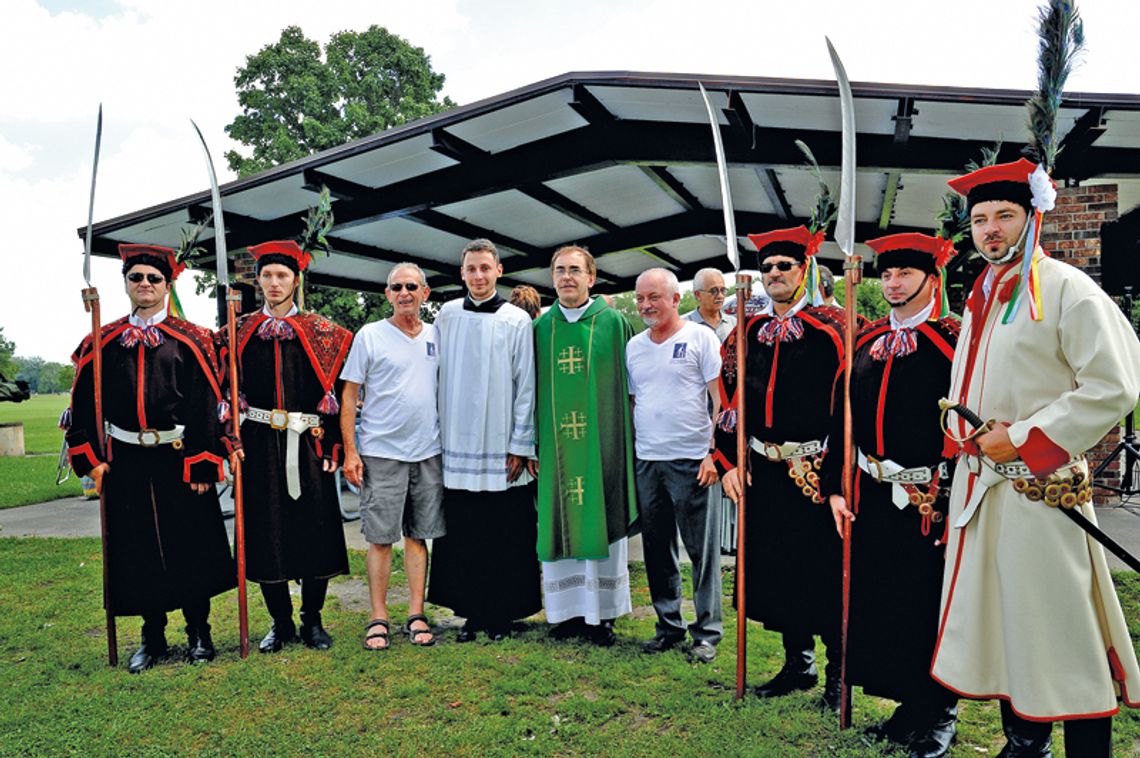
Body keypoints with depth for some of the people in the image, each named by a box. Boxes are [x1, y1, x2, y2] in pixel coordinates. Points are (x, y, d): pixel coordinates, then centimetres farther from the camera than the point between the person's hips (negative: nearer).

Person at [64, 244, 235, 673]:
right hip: (126, 464, 3)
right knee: (137, 550, 8)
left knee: (192, 546, 5)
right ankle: (152, 637, 24)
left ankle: (199, 633, 21)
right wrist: (89, 457, -1)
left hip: (180, 460, -2)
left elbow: (208, 407, -5)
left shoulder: (190, 341, -1)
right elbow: (84, 404, 8)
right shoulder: (103, 343, 7)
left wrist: (204, 464, -10)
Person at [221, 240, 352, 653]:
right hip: (259, 445, 2)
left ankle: (312, 620, 18)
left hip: (307, 445, -1)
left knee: (314, 530, 2)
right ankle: (281, 622, 20)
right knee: (265, 532, 5)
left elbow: (335, 393, 1)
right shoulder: (240, 332, 9)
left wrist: (332, 446, -5)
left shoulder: (322, 333, 4)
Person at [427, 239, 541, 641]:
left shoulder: (517, 320, -1)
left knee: (505, 539, 4)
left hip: (501, 449, -2)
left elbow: (525, 386, -2)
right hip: (456, 447, 3)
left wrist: (520, 446, -5)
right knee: (462, 539, 7)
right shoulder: (446, 317, 7)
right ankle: (471, 612, 20)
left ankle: (502, 614, 18)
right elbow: (436, 380, 10)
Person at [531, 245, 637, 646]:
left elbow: (628, 386, 2)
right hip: (555, 444, 2)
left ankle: (602, 614, 14)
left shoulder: (614, 323, 1)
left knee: (601, 522, 3)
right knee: (561, 524, 6)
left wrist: (626, 442, -2)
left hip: (602, 444, -2)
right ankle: (568, 611, 18)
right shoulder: (541, 327, 8)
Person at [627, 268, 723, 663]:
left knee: (702, 550, 2)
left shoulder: (700, 337, -3)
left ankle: (707, 633, 15)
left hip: (691, 461, -5)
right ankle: (669, 626, 26)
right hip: (646, 462, 6)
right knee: (657, 549, 12)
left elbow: (720, 399, -6)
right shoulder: (634, 346, 13)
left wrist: (713, 453, -13)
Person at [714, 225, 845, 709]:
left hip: (816, 470, -5)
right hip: (763, 470, 5)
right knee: (775, 570, 12)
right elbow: (731, 400, 11)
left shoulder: (829, 329, -5)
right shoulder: (748, 334, 10)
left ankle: (838, 672, 20)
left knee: (824, 572, 2)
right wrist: (729, 461, 5)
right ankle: (798, 663, 29)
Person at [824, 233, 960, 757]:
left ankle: (940, 713, 25)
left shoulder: (952, 341, -7)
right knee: (879, 603, 12)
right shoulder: (865, 343, 10)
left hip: (931, 499, -5)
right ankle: (911, 705, 31)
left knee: (930, 609, 5)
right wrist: (836, 487, 8)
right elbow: (842, 421, 11)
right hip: (872, 497, 6)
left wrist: (949, 496, -16)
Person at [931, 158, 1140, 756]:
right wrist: (968, 437, 10)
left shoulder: (1066, 288, -9)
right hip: (979, 481, 8)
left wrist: (1023, 439, -16)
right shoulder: (981, 298, 14)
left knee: (1057, 624, -3)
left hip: (1039, 487, -8)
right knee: (998, 617, 15)